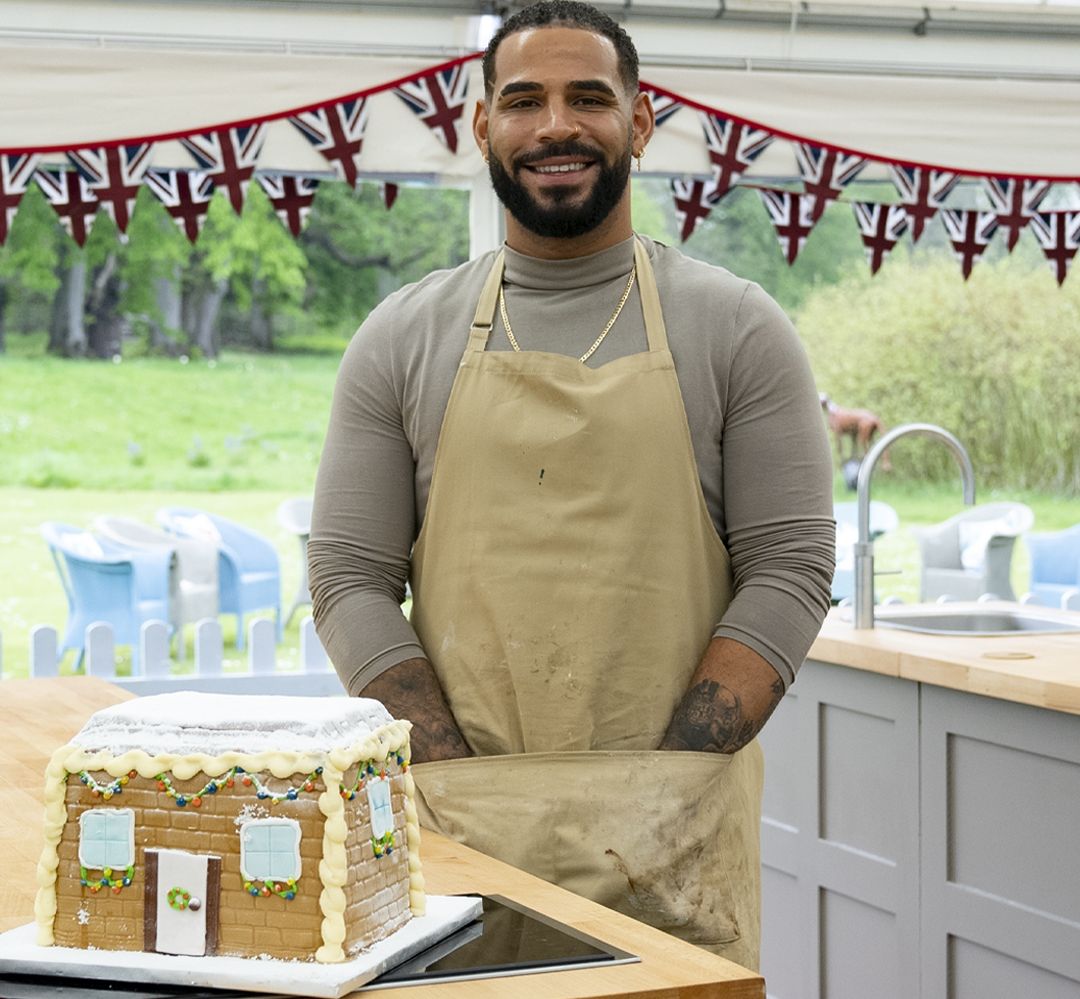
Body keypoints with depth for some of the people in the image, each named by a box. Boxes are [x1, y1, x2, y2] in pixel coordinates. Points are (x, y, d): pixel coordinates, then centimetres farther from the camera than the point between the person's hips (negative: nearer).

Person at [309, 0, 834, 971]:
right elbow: (350, 576, 3)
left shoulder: (737, 327, 3)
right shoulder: (403, 339, 6)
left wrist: (663, 788, -12)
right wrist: (459, 790, -10)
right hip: (461, 829, 1)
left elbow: (789, 567, -2)